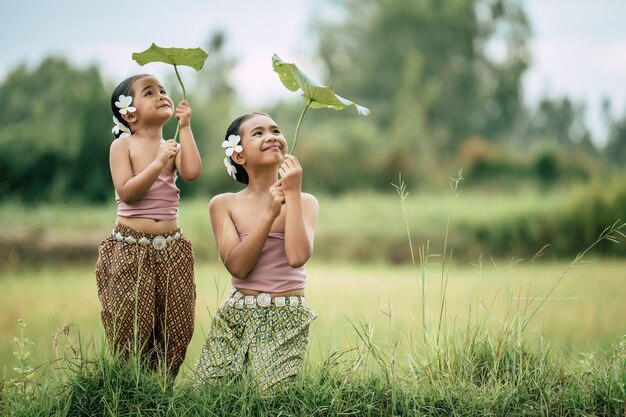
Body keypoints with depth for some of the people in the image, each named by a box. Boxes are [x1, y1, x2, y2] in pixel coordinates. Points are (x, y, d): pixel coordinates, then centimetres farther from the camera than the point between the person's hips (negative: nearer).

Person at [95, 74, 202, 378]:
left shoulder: (172, 147, 8)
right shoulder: (123, 146, -3)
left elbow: (192, 172, -13)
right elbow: (126, 192, -15)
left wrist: (185, 127, -8)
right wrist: (158, 163, -20)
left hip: (171, 248, 4)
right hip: (130, 248, -4)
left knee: (177, 325, 3)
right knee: (130, 328, -2)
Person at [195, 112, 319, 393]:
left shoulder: (305, 202, 0)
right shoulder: (224, 204, 2)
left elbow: (297, 256, -19)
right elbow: (237, 266, -10)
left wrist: (293, 193, -15)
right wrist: (269, 213, -16)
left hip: (287, 320, -2)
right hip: (236, 316, 2)